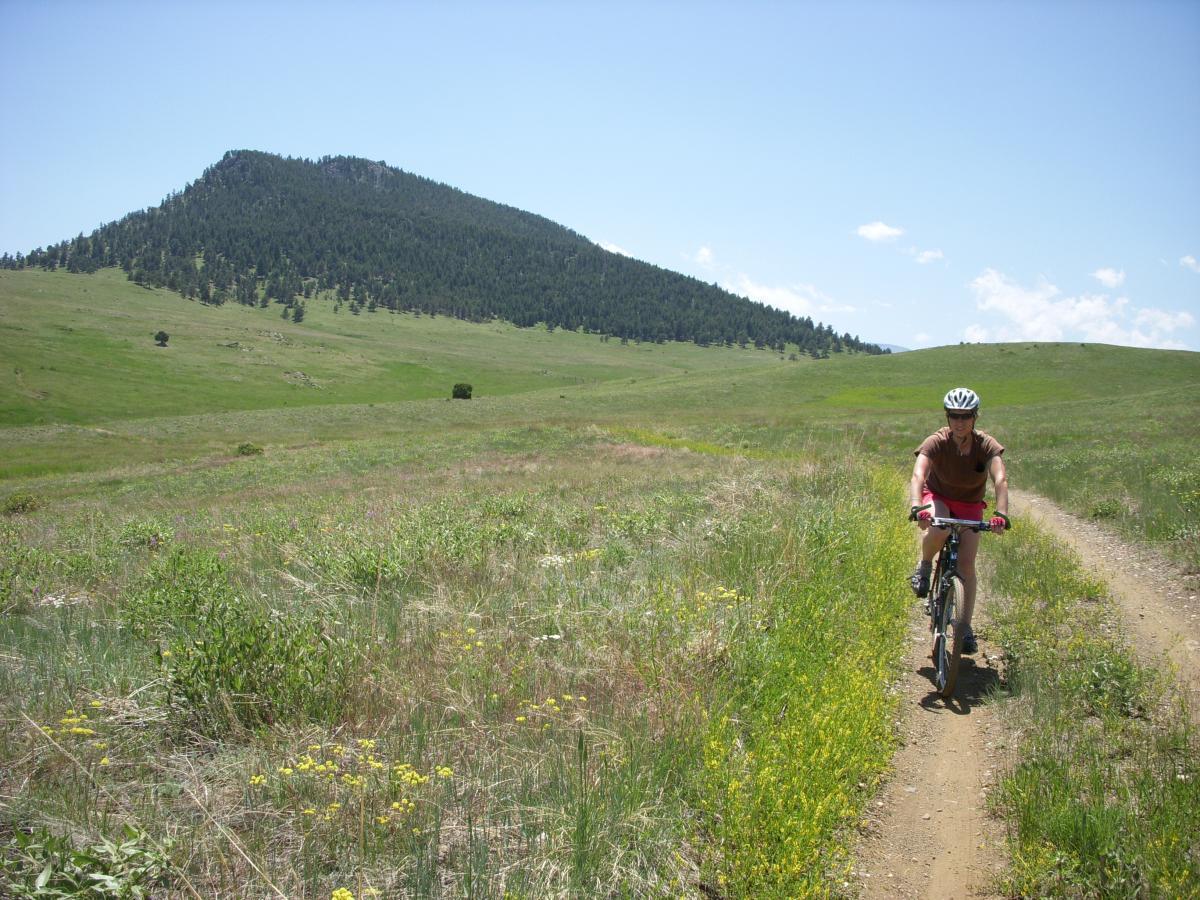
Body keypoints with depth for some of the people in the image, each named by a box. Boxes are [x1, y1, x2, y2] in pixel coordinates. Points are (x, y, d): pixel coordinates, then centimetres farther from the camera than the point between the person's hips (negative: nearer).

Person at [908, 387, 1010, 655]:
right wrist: (917, 507, -58)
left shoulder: (987, 445, -23)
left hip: (970, 505, 2)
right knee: (939, 530, -36)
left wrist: (1001, 514, -53)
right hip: (938, 497, -1)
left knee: (966, 564, -9)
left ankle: (965, 627, 1)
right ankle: (924, 565, -5)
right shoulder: (936, 442, -26)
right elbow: (918, 475, -40)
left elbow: (1000, 480, -36)